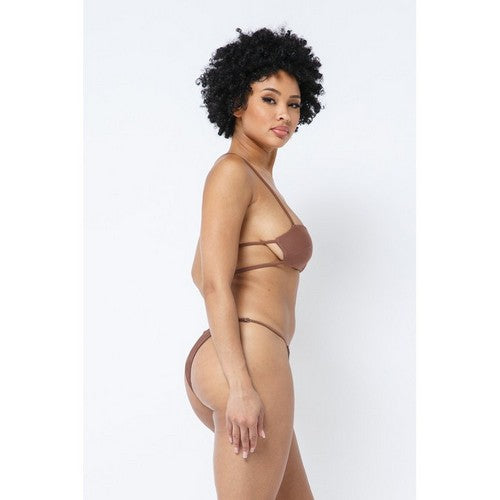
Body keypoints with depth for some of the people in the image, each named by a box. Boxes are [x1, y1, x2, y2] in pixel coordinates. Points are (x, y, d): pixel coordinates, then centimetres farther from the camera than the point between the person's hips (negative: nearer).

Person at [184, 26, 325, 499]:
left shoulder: (254, 177, 21)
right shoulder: (231, 171, -6)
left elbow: (200, 273, 29)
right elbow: (216, 283, -16)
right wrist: (242, 386, -21)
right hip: (250, 364, -10)